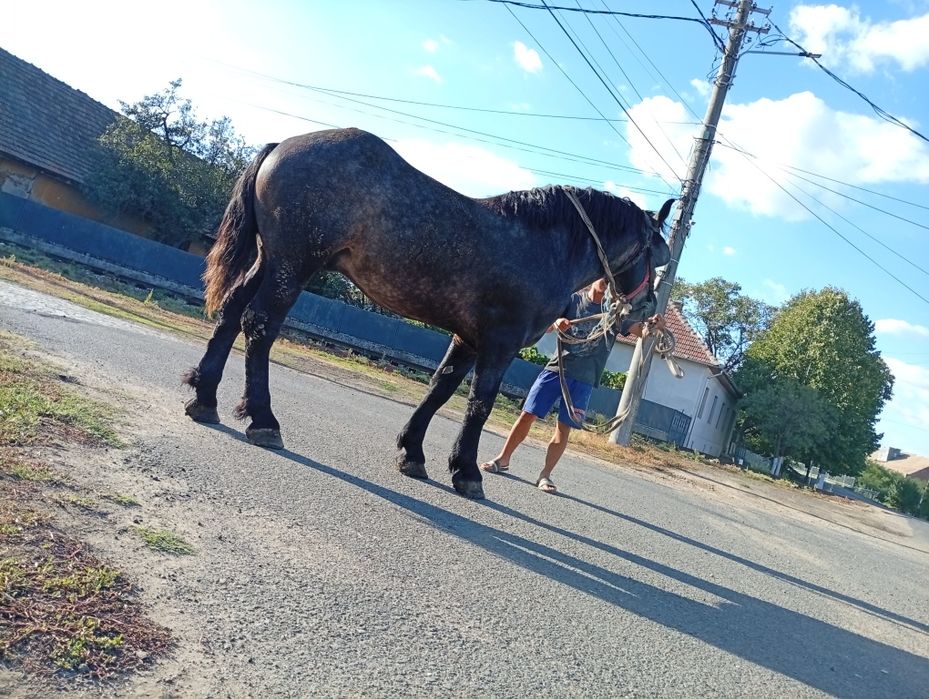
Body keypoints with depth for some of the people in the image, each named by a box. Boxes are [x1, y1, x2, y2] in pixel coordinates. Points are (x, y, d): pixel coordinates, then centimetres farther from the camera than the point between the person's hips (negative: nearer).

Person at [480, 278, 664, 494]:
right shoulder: (574, 298, 4)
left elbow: (639, 330, -7)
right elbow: (545, 327, -2)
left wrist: (652, 325, -29)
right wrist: (556, 323, -25)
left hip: (583, 379, 0)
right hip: (556, 368, 0)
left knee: (564, 427, -2)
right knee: (528, 414, -1)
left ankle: (545, 475, 6)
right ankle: (503, 459, 13)